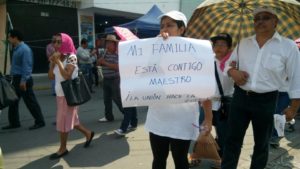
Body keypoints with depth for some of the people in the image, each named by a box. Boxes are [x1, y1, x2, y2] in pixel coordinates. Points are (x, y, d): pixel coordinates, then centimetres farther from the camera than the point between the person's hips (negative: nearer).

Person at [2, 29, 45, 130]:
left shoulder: (24, 49, -15)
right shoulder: (16, 49, 14)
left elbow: (27, 66, -21)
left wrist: (23, 80, -24)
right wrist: (14, 78, 18)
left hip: (23, 80, -10)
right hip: (16, 79, 10)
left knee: (30, 102, -2)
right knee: (13, 101, 13)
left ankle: (40, 122, 8)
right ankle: (14, 123, 24)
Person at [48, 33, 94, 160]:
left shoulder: (71, 57, -14)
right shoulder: (58, 57, 10)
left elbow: (67, 76, -24)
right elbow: (51, 76, 7)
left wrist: (58, 61, -22)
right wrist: (52, 62, -5)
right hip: (60, 94, 8)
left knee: (63, 120, 1)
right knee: (69, 119, 16)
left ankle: (63, 148, 16)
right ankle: (87, 133, 33)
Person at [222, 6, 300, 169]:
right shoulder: (243, 43, 6)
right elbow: (228, 64, 15)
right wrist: (233, 71, -9)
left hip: (266, 101, -2)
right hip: (240, 97, 3)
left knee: (261, 144, 14)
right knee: (232, 140, 9)